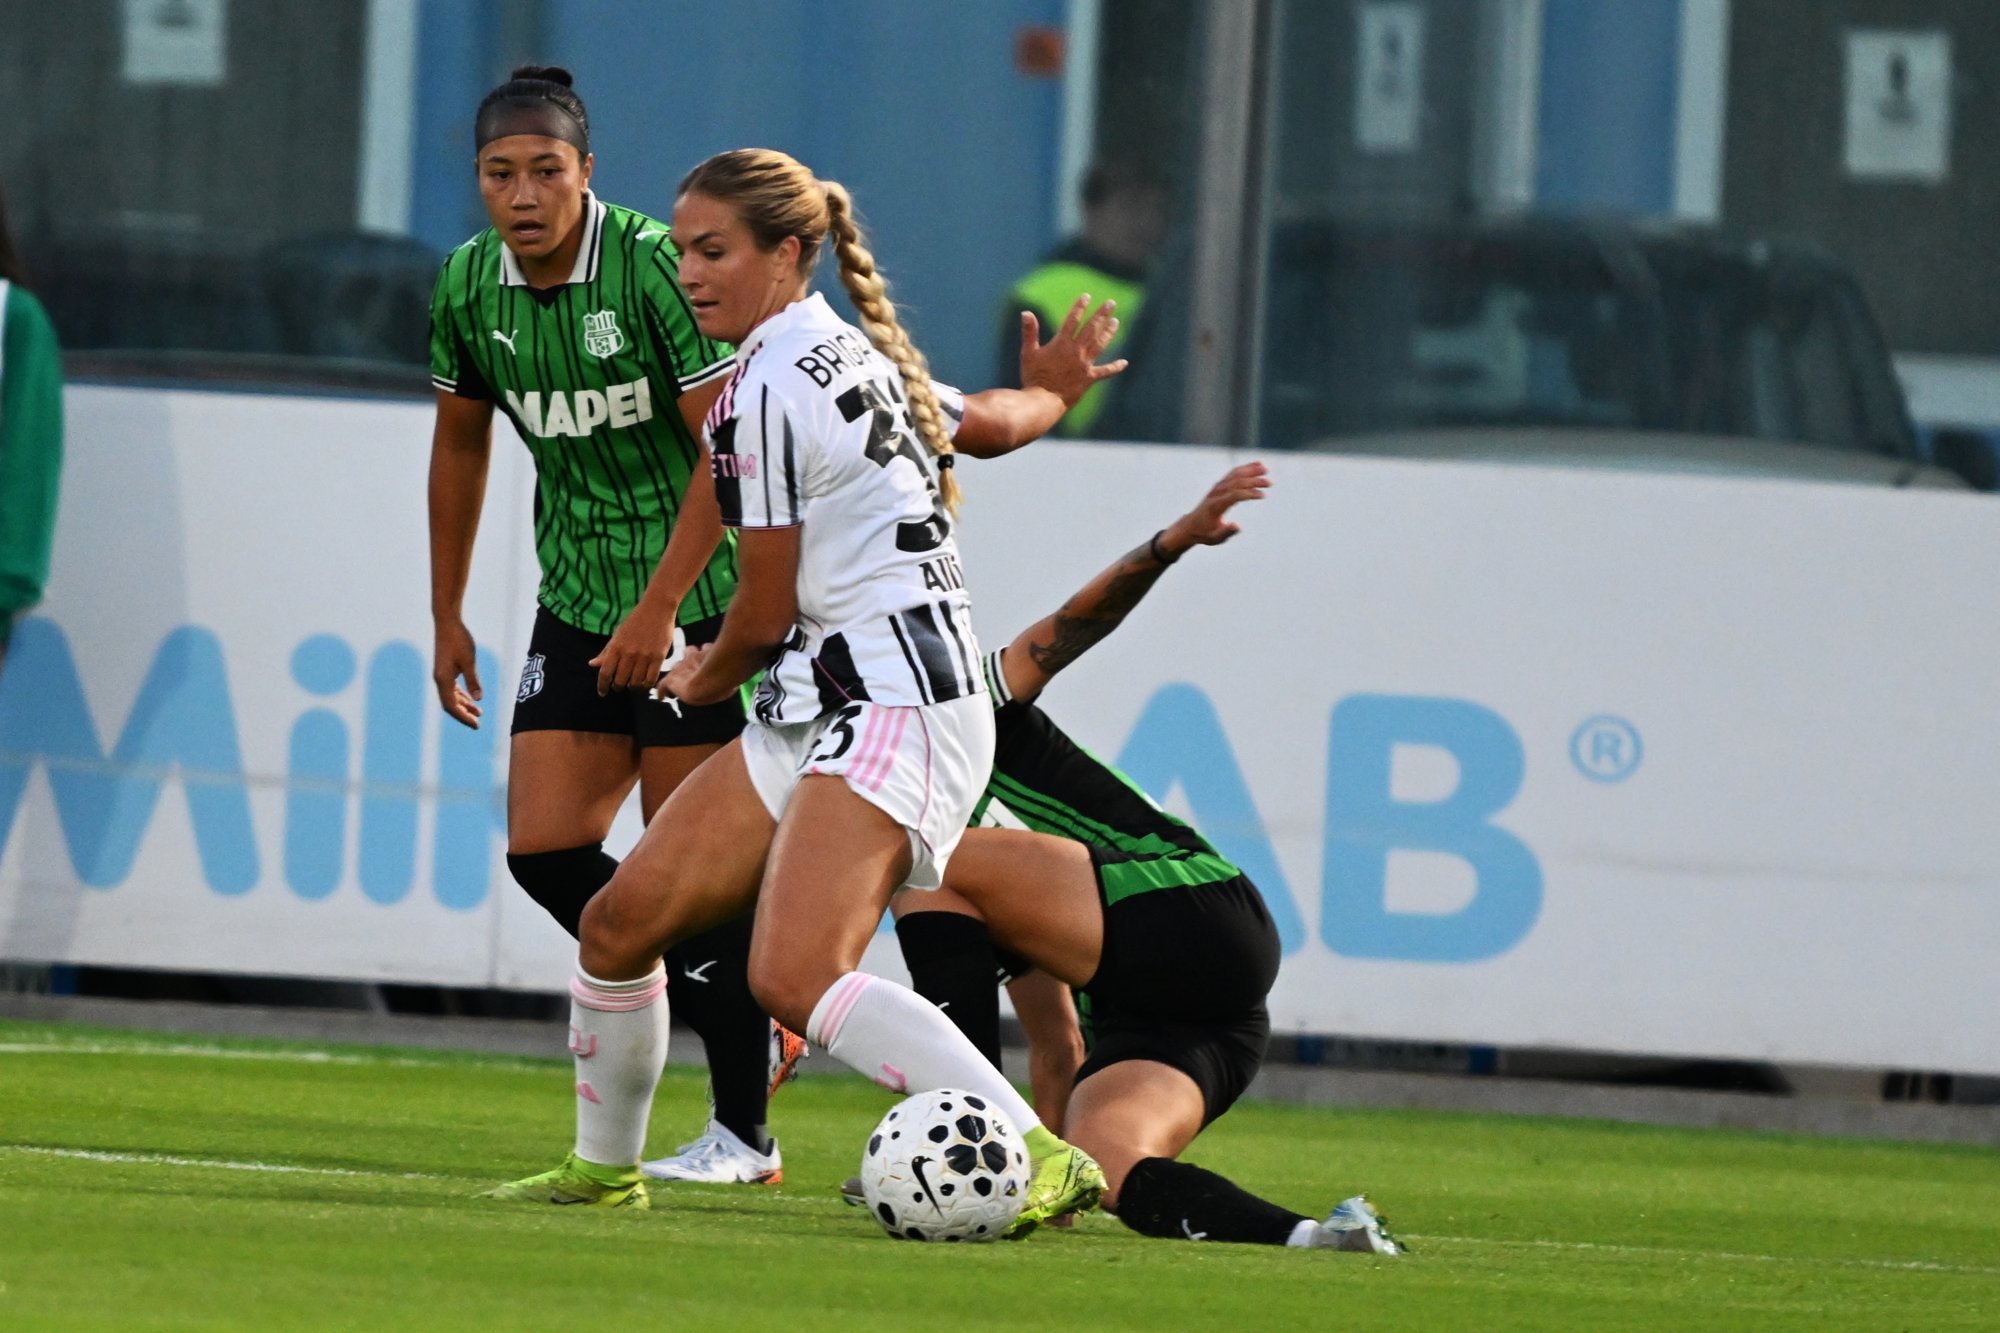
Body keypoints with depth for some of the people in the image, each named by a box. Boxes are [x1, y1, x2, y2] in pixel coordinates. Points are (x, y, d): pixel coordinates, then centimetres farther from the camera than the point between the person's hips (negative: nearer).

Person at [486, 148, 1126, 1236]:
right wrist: (1056, 393, 57)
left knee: (794, 978, -27)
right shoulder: (854, 352, 15)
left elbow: (765, 614, -9)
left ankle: (1044, 1161, -31)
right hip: (813, 713, 10)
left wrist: (705, 680, 14)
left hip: (890, 711, -10)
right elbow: (988, 424, 33)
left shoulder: (766, 393, -14)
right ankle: (604, 1167, 25)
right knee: (620, 920, 8)